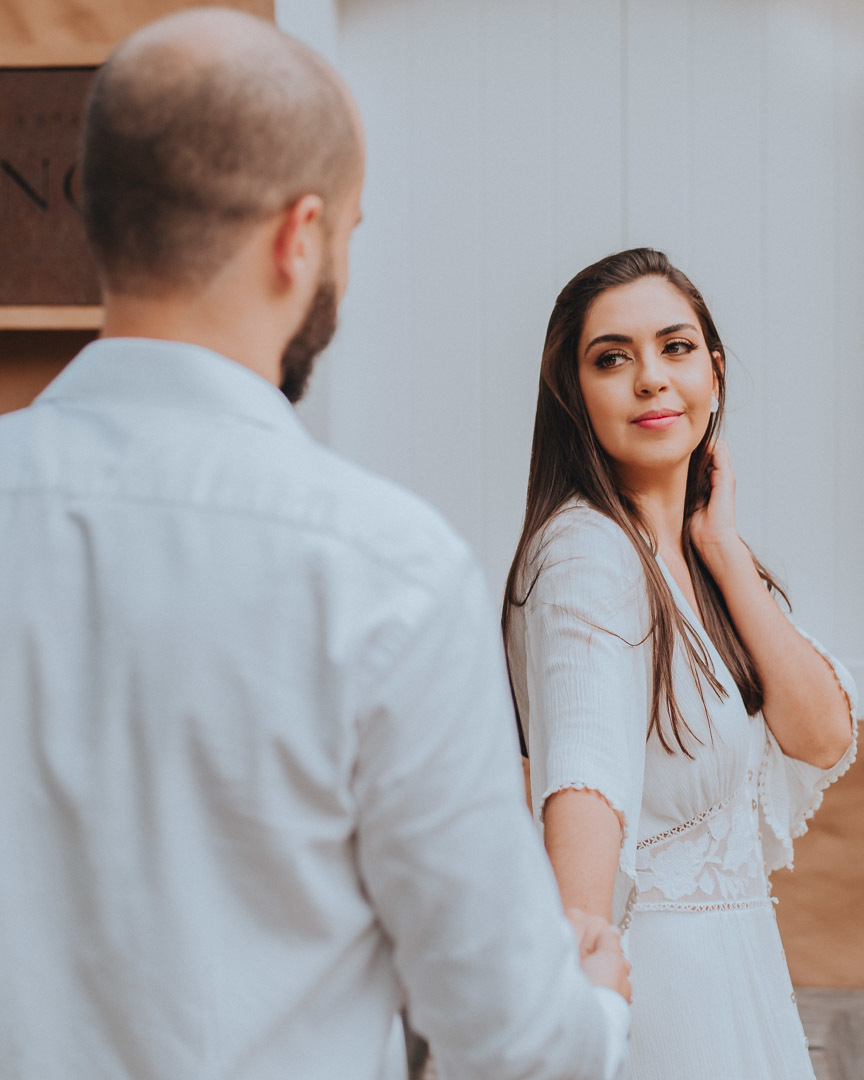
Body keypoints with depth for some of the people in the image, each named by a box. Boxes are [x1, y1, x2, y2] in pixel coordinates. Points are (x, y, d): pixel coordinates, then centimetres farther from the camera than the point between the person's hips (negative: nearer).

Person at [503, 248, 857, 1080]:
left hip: (732, 966, 8)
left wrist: (722, 548, -4)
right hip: (645, 963, -8)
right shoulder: (589, 552, -18)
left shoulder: (694, 554, 8)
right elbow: (585, 769, -34)